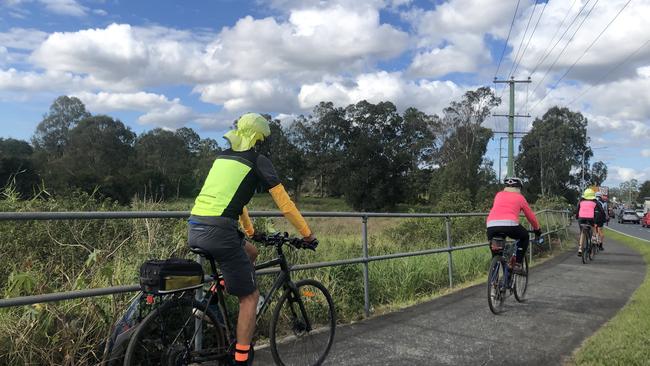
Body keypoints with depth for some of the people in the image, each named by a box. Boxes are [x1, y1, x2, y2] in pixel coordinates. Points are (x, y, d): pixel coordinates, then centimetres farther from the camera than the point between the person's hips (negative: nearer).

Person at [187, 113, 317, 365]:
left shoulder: (223, 157, 23)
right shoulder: (258, 160, 3)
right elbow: (285, 204, 3)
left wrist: (249, 231, 44)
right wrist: (307, 234, 14)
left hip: (194, 230, 7)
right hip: (218, 232, -7)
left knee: (250, 253, 30)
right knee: (250, 297, 7)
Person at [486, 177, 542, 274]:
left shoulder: (499, 195, 28)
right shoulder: (520, 197, 22)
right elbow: (531, 216, 30)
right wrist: (538, 230, 45)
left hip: (491, 226, 2)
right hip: (510, 224, -2)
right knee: (524, 236, 28)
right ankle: (517, 265, 20)